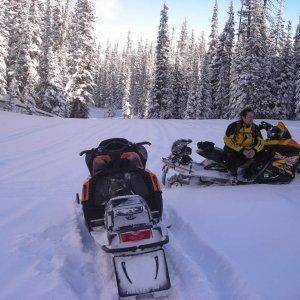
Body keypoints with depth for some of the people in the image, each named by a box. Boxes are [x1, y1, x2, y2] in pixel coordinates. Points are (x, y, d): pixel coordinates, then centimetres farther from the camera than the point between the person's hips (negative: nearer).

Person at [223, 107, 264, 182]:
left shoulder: (255, 128, 1)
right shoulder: (234, 126, -14)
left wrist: (254, 150, -22)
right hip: (235, 150, -4)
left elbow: (261, 141, 1)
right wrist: (242, 150, -29)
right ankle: (233, 173, -14)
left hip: (249, 151, 4)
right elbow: (228, 140, -21)